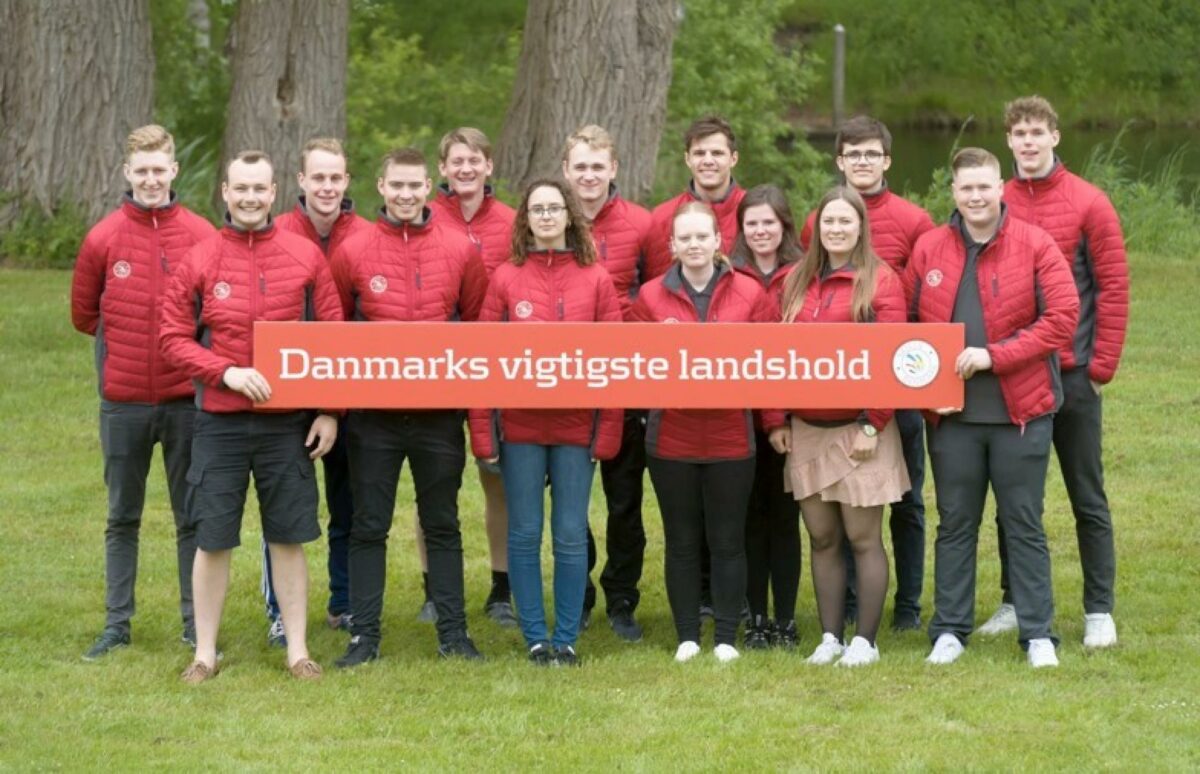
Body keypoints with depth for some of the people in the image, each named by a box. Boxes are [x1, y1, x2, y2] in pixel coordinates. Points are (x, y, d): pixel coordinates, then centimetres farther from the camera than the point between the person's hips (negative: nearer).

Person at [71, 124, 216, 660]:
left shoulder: (201, 236, -3)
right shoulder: (104, 238, -1)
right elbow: (83, 314, 9)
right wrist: (125, 341, 7)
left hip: (186, 400, -1)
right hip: (123, 401, 1)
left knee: (192, 516, 7)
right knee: (122, 517, 10)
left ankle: (196, 625, 14)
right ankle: (116, 624, 16)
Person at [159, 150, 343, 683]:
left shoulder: (305, 256, 2)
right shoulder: (199, 261, 0)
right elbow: (174, 338, -1)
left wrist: (329, 410, 0)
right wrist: (226, 372, -14)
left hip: (289, 422, 0)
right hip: (220, 420, 0)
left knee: (288, 538, 6)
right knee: (212, 538, 4)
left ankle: (297, 649, 15)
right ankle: (205, 652, 14)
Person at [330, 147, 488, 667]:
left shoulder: (460, 250, 1)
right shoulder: (352, 252, -2)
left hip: (440, 411, 1)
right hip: (373, 413, -1)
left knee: (442, 525, 9)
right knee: (369, 526, 4)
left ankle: (453, 633, 14)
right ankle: (364, 634, 9)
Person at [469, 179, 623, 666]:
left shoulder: (596, 279, 3)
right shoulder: (505, 278, 3)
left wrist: (608, 432, -4)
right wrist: (482, 433, -4)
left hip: (577, 425, 0)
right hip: (519, 426, 0)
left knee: (571, 535, 3)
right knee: (525, 534, 4)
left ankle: (567, 638, 12)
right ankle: (535, 638, 12)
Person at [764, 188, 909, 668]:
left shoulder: (880, 281, -4)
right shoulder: (796, 282, 11)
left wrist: (872, 425, -13)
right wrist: (775, 421, 5)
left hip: (858, 430, -5)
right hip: (806, 430, 5)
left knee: (863, 538, 0)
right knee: (822, 538, 8)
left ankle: (865, 641, 6)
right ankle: (830, 637, 15)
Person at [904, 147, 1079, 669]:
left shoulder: (1034, 245, -5)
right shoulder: (928, 249, 4)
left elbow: (1061, 318, -10)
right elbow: (905, 322, 9)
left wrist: (994, 354, -16)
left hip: (1021, 411, -2)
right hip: (950, 413, 2)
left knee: (1024, 525, 5)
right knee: (954, 523, 10)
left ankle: (1038, 634, 11)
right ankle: (949, 630, 17)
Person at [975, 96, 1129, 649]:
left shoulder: (1088, 203, -4)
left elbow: (1113, 287, -5)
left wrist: (1101, 364, -9)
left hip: (1071, 374, -3)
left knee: (1087, 497, 3)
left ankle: (1099, 611, 7)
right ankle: (1015, 603, 19)